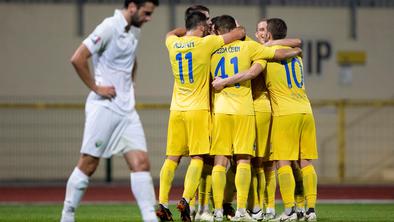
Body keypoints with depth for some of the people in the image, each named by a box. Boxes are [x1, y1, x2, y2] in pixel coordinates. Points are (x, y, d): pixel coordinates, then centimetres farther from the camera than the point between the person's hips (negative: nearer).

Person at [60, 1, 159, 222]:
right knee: (88, 164, -1)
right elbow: (78, 59, -19)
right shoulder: (110, 27, -13)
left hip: (127, 110, 7)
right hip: (104, 107, -7)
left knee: (141, 162, -3)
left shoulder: (135, 30, 12)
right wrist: (96, 88, -13)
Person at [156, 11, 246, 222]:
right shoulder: (206, 43, -8)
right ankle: (185, 200, -18)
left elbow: (171, 33, 34)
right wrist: (239, 32, 20)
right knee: (197, 157, -4)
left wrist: (189, 30, 34)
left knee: (172, 158, 7)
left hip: (176, 110, 5)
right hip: (198, 110, -5)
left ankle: (162, 203, 2)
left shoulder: (173, 44, 6)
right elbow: (240, 32, -1)